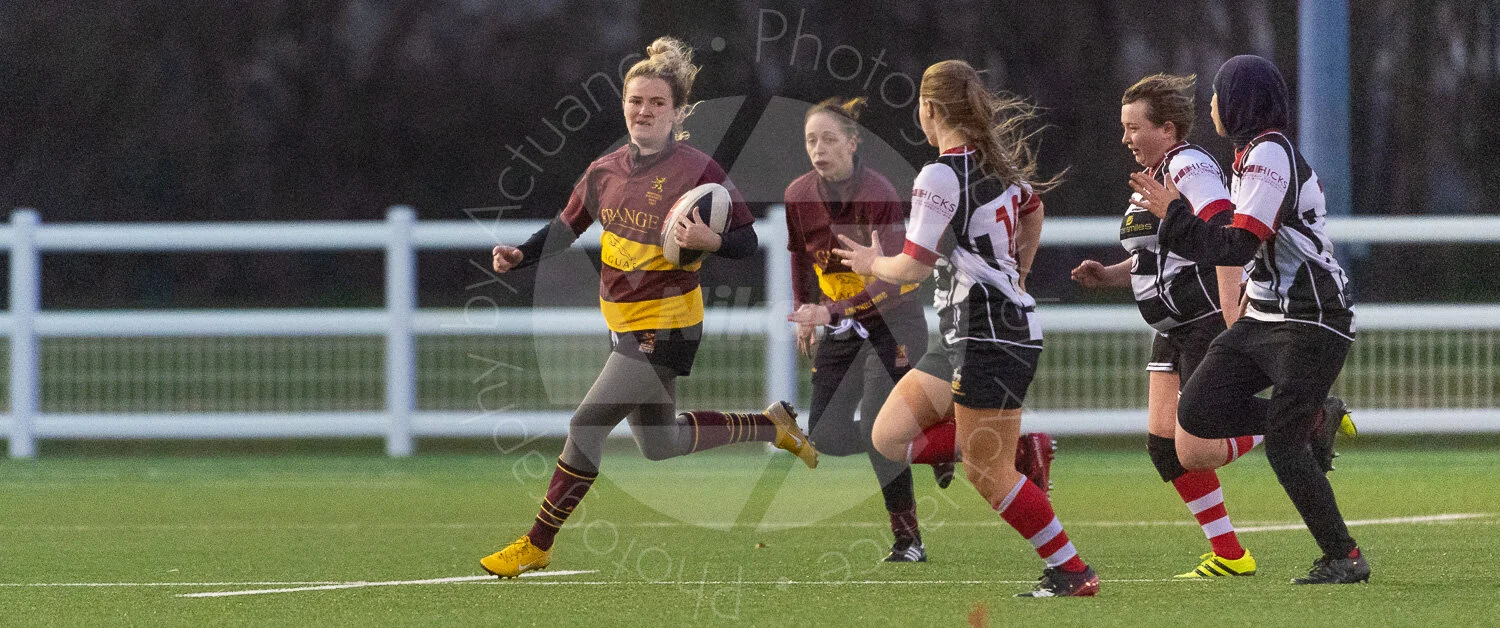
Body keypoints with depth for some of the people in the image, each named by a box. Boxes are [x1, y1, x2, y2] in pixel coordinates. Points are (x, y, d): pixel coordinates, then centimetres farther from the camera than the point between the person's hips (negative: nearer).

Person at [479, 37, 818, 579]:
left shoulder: (698, 172, -15)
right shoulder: (606, 171, 3)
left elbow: (747, 242, -12)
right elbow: (567, 227, 15)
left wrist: (709, 241, -33)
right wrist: (520, 256, -2)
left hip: (666, 327, -8)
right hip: (625, 325, 8)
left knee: (587, 427, -10)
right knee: (660, 444, 21)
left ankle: (537, 545, 1)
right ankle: (773, 425, 39)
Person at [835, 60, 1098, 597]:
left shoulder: (941, 177, -17)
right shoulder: (1001, 161, 10)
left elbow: (914, 266, -18)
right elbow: (1033, 213, 30)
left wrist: (873, 263, 3)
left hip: (989, 338, -9)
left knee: (988, 475, -5)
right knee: (890, 436, 9)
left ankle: (1071, 572, -1)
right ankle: (1017, 448, 6)